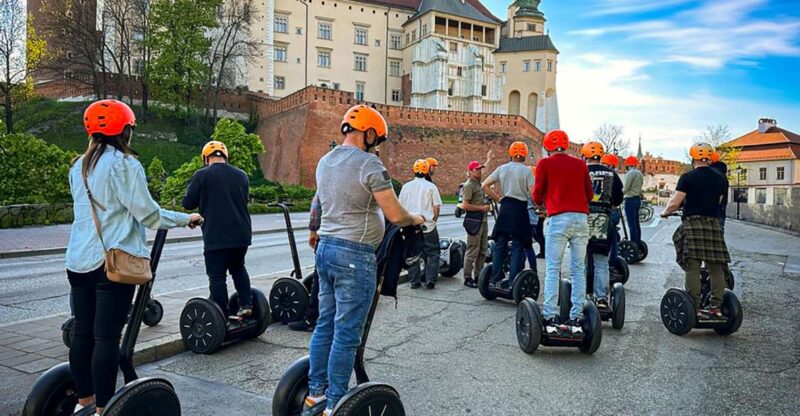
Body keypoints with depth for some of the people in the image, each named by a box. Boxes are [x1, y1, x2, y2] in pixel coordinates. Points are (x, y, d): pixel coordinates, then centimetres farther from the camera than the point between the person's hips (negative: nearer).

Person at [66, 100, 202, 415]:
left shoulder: (79, 166, 14)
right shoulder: (124, 164, -9)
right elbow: (148, 213, -11)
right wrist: (186, 218, 2)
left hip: (79, 259, 8)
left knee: (82, 333, 14)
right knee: (107, 336, -2)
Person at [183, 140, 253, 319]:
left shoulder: (202, 175, -5)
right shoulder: (241, 175, 9)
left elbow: (188, 204, -1)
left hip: (216, 237, -5)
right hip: (242, 235, 5)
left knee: (217, 276, 3)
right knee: (238, 268, 24)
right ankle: (246, 305, 17)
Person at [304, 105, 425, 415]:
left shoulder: (325, 162, 13)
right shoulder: (369, 164, -14)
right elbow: (395, 215, -15)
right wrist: (415, 219, 5)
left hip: (326, 248, 9)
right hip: (354, 256, -9)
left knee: (325, 324, 17)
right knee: (347, 334, 0)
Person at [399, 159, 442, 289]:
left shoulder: (406, 186, 2)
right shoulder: (431, 187, -5)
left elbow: (401, 207, 6)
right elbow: (436, 207, -5)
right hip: (428, 226, -2)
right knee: (433, 254, 8)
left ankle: (414, 281, 13)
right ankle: (430, 280, 3)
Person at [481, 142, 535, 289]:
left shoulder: (502, 168, 6)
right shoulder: (526, 170, -6)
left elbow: (484, 186, 4)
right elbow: (533, 194, -13)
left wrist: (498, 198, 10)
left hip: (505, 208, 4)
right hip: (520, 209, -4)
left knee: (500, 244, 11)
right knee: (518, 246, 3)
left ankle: (495, 279, 13)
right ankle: (512, 281, 3)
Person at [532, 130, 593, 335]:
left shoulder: (545, 164, 4)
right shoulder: (580, 164, 13)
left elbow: (537, 197, 4)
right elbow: (589, 195, 15)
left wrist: (540, 201, 26)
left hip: (558, 219, -3)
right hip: (581, 218, 3)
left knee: (553, 269, 0)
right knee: (578, 269, 7)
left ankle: (550, 318, -2)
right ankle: (576, 318, 8)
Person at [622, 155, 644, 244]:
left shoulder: (630, 173, -13)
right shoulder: (639, 173, 15)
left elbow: (625, 188, -14)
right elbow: (639, 187, 15)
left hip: (630, 200, -9)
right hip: (638, 199, 9)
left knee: (632, 224, -9)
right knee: (636, 223, 13)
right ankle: (638, 243, 17)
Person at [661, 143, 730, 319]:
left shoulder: (688, 177, -6)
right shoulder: (719, 179, 10)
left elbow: (675, 203, -10)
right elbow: (718, 202, 16)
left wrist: (665, 212, 9)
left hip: (692, 223, -5)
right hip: (713, 224, 5)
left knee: (693, 268, -3)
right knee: (716, 268, 8)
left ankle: (695, 308, -2)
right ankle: (716, 307, 11)